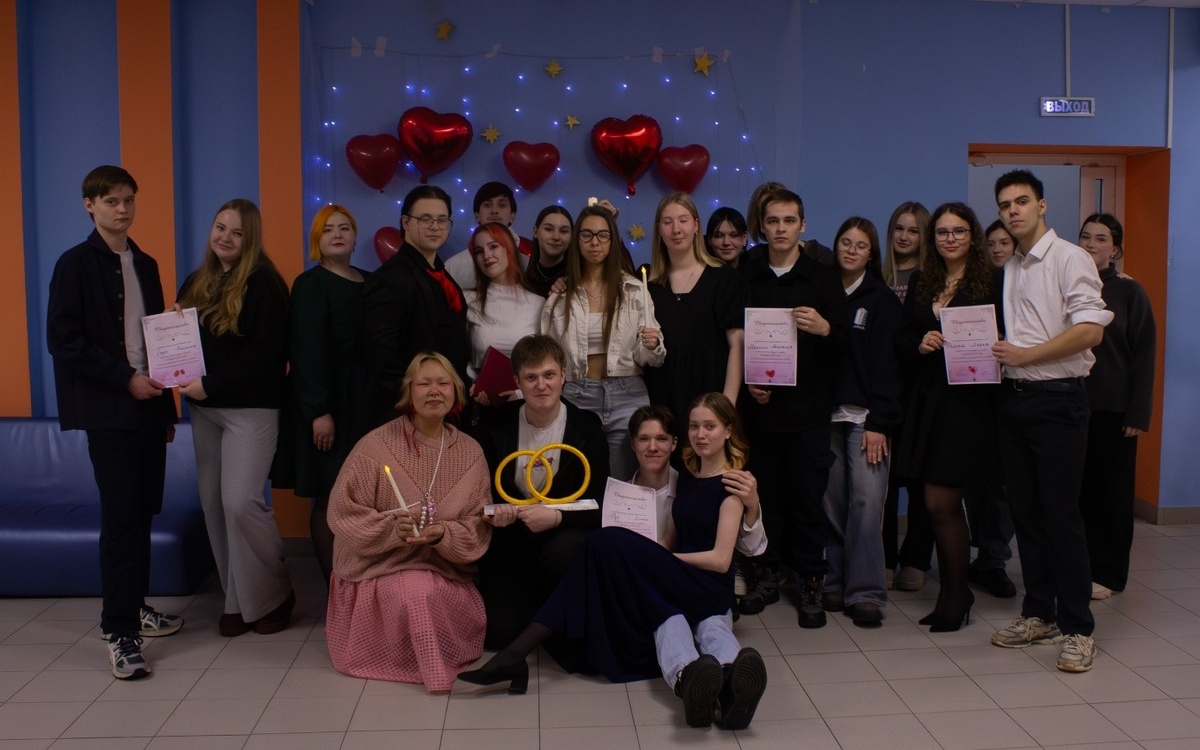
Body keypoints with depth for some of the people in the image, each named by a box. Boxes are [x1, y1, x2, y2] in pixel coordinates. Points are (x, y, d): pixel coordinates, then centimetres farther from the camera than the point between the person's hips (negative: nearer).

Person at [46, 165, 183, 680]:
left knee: (144, 510, 9)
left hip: (148, 405, 6)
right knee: (121, 515, -6)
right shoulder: (75, 264, -2)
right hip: (108, 409, -6)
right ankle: (119, 631, 2)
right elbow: (63, 340, -9)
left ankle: (134, 607, 23)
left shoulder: (144, 265, 15)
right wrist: (125, 379, -14)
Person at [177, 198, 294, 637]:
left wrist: (212, 385, -18)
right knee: (213, 503, 6)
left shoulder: (264, 284, -8)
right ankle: (238, 598, 17)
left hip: (249, 408, -7)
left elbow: (265, 352, -15)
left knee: (241, 501, -12)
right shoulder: (196, 283, 14)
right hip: (203, 409, 7)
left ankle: (273, 595, 7)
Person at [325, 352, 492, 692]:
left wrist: (442, 534, -22)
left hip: (445, 570, 4)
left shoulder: (470, 452, 2)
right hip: (382, 566, -4)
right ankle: (432, 665, -1)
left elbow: (477, 528, 0)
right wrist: (391, 528, -23)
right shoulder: (376, 445, -8)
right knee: (417, 593, -32)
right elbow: (342, 512, -7)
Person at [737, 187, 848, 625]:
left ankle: (810, 583, 13)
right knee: (764, 496, 6)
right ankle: (766, 576, 21)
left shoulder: (823, 278, 4)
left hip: (808, 408, -1)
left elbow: (846, 342, 0)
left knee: (808, 499, 2)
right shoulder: (745, 277, 7)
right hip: (760, 405, 1)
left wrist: (825, 329, -20)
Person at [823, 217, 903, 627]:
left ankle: (865, 593, -2)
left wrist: (878, 422, -9)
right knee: (831, 501, 1)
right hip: (827, 412, 3)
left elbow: (887, 362, -3)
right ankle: (834, 582, 13)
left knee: (866, 500, -9)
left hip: (866, 415, -3)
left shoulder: (882, 300, 5)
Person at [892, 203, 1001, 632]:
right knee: (941, 504, 10)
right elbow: (901, 339, 13)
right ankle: (952, 592, 25)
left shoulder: (991, 284, -3)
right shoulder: (921, 283, 12)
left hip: (969, 401, -5)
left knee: (941, 504, -2)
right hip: (928, 399, 5)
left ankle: (955, 597, 17)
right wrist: (920, 343, -7)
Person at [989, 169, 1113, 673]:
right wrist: (996, 353, 0)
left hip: (1057, 399, -7)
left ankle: (1077, 628, 8)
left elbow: (1090, 329, -16)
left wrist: (1026, 355, -16)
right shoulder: (1009, 270, 15)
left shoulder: (1069, 259, -6)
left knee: (1061, 514, -4)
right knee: (1025, 512, 11)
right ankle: (1039, 614, 23)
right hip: (1014, 398, 7)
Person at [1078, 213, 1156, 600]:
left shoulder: (1129, 293, -2)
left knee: (1112, 489, 6)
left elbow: (1143, 356, -3)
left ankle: (1107, 573, 16)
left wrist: (1138, 414, -9)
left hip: (1112, 408, -3)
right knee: (1075, 488, 7)